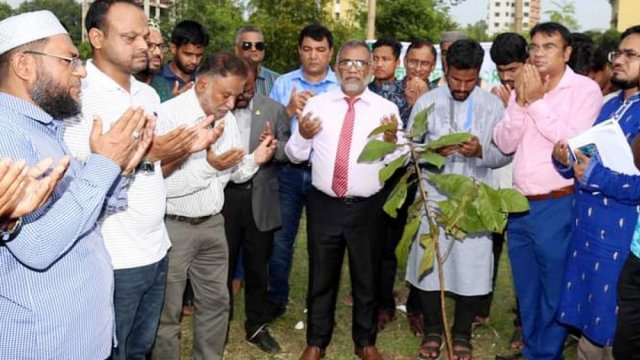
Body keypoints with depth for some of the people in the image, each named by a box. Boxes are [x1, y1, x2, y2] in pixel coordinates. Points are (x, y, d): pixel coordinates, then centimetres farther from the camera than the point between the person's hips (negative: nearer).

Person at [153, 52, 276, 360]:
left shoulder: (228, 119, 5)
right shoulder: (168, 115, -17)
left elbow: (235, 174, 11)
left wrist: (255, 159, -8)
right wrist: (208, 166, -28)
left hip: (212, 224, 7)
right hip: (172, 227, -6)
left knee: (216, 302, 17)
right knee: (167, 313, 7)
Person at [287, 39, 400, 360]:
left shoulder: (387, 109, 0)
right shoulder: (316, 105, 3)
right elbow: (295, 155, 5)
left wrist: (392, 140, -23)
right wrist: (302, 136, -15)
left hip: (367, 208, 0)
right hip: (323, 205, 1)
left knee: (366, 277, 14)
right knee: (321, 277, 13)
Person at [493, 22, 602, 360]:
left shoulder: (585, 89, -8)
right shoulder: (523, 89, 9)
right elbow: (505, 144, 3)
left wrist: (537, 101, -16)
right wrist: (520, 101, -10)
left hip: (558, 207, -5)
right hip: (519, 205, 6)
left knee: (554, 293, 9)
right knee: (526, 291, 18)